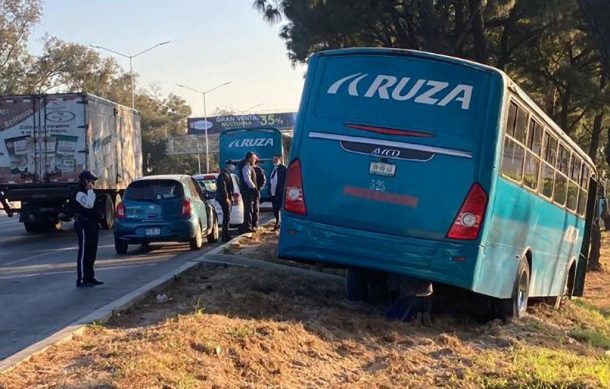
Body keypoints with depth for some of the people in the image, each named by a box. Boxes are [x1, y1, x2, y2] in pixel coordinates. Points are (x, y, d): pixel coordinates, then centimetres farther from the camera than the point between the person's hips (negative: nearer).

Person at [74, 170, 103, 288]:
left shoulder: (89, 193, 18)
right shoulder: (80, 194, -13)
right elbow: (89, 204, -30)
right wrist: (90, 190, -22)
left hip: (91, 226, 10)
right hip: (84, 227, -10)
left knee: (91, 253, 13)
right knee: (84, 253, -9)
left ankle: (89, 277, 21)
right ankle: (81, 280, -7)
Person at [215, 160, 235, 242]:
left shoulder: (227, 174, 18)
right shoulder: (224, 174, -15)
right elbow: (222, 186, -23)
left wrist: (231, 195, 19)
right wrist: (226, 198, -23)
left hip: (228, 198, 11)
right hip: (225, 198, -11)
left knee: (226, 217, 15)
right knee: (227, 217, -11)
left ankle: (225, 235, 22)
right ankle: (226, 236, -10)